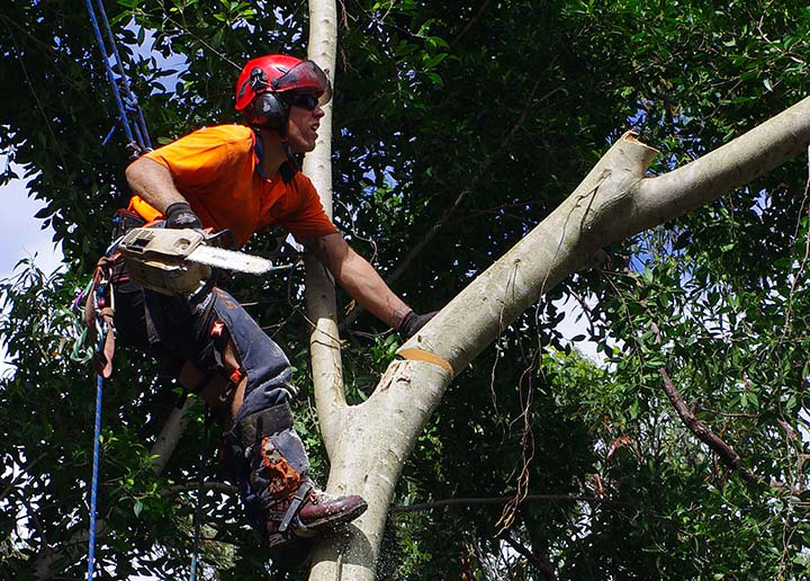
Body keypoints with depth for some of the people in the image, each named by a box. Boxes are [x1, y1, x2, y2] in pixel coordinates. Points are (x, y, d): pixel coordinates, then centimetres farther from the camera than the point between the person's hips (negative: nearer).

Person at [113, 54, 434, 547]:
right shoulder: (233, 146, -10)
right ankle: (288, 497, -32)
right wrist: (178, 210, -42)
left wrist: (406, 320, 6)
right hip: (147, 265, -10)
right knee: (265, 369, -24)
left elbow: (343, 260, 13)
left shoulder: (295, 191, 17)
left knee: (241, 402, 4)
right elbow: (143, 169, -21)